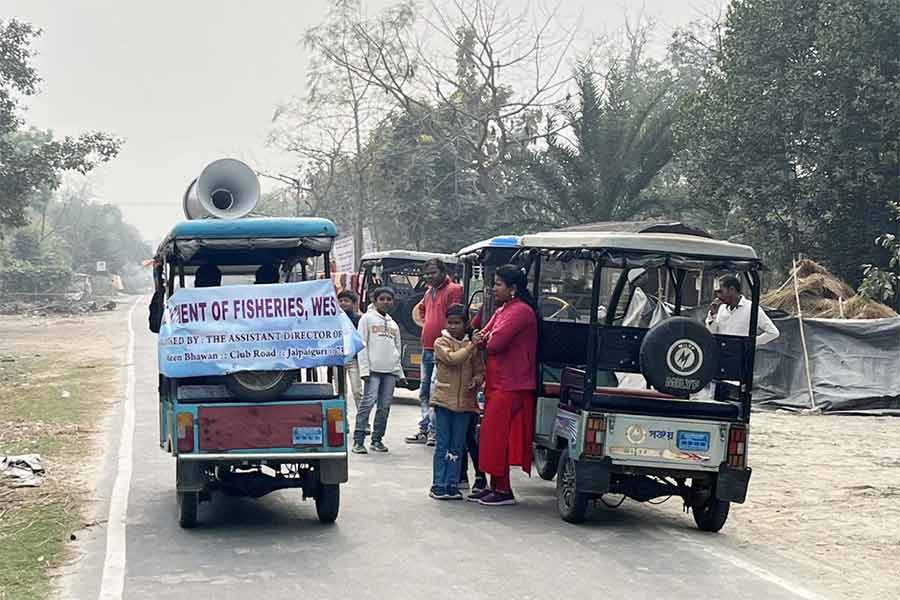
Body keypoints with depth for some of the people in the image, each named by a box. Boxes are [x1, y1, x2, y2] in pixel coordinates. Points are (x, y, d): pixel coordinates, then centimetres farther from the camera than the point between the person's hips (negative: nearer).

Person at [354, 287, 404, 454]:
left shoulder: (393, 324, 21)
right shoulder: (367, 318, 6)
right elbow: (362, 345, -1)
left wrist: (400, 372, 17)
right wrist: (364, 369, -10)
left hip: (391, 371, 5)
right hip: (373, 370, -5)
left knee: (385, 406, 3)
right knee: (368, 402, -13)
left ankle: (377, 439, 11)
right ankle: (358, 440, -12)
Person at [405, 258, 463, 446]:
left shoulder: (453, 290, -10)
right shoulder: (429, 292, 17)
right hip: (427, 348, 9)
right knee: (424, 392, 13)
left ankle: (434, 430, -7)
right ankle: (425, 429, 21)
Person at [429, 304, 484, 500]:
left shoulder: (472, 346, 10)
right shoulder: (441, 342, 0)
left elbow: (479, 370, 13)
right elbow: (452, 358, -18)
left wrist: (476, 380, -9)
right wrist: (471, 346, -18)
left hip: (465, 402, 3)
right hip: (444, 400, -3)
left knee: (457, 447, 6)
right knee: (443, 445, 0)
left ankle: (452, 484, 12)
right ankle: (438, 485, 4)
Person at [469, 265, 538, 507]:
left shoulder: (520, 311, -15)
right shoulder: (502, 310, 18)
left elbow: (496, 343, -24)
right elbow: (485, 336, 18)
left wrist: (483, 340, -1)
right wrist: (480, 338, -7)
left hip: (510, 387, -10)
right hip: (498, 385, 10)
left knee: (497, 437, -8)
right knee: (493, 437, 13)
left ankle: (503, 490, -3)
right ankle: (495, 486, 20)